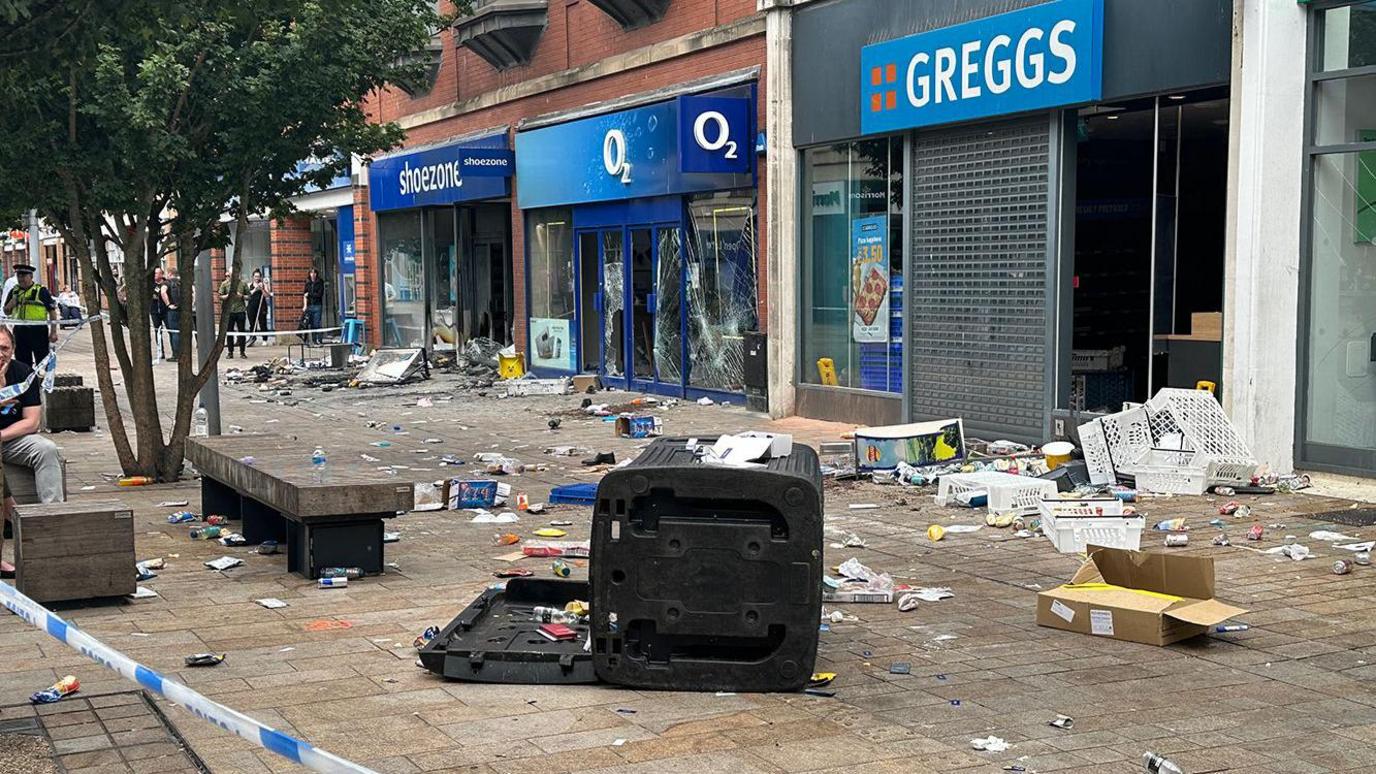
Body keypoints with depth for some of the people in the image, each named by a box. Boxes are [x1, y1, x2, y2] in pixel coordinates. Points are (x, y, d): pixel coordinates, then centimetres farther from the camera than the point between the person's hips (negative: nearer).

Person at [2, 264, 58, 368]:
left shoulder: (41, 291, -4)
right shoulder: (14, 292, 11)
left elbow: (52, 311, -4)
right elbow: (6, 312, 19)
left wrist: (53, 332, -9)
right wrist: (11, 304, -5)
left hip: (38, 331, -5)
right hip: (20, 331, 5)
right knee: (23, 364, 13)